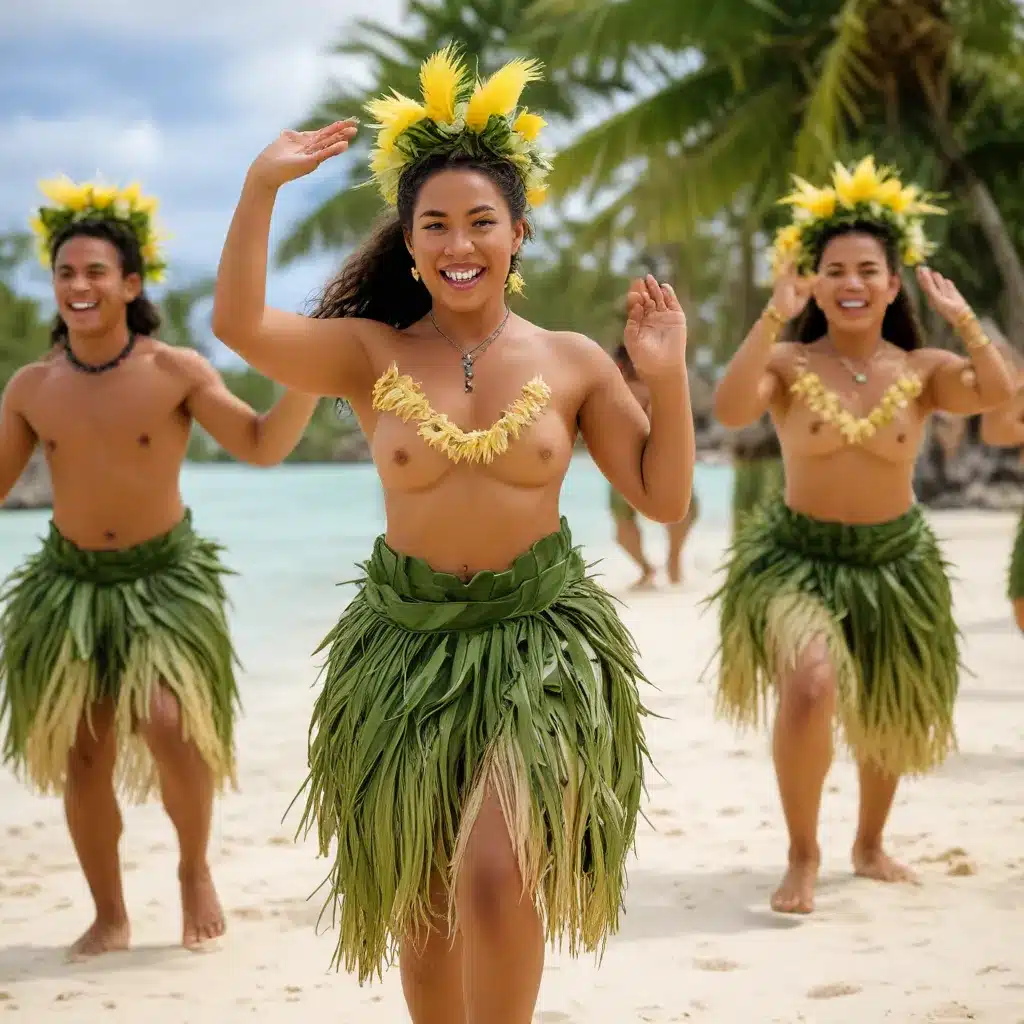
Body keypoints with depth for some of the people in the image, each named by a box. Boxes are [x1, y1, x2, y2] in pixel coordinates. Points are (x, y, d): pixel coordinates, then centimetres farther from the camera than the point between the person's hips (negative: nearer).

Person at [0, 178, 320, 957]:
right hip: (71, 581, 3)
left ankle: (196, 871, 10)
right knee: (82, 756, 4)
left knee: (171, 727, -19)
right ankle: (110, 915, 22)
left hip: (167, 575, -3)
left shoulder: (177, 372, -11)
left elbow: (262, 447, -12)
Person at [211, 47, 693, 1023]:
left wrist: (667, 376, -6)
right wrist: (261, 187, -21)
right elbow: (238, 324, -16)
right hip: (408, 642, 1)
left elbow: (664, 497, 5)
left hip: (542, 638, -1)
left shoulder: (573, 362, 1)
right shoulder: (373, 355, -1)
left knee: (495, 876, -17)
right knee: (423, 904, 12)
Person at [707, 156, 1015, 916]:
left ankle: (870, 844, 44)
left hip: (894, 559, 3)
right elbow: (730, 409, -30)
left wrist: (961, 317, -28)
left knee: (887, 717, 18)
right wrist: (774, 316, -33)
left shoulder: (921, 370, -5)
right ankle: (803, 857, -7)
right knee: (809, 687, -27)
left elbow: (997, 394, -21)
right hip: (798, 555, -3)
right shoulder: (790, 364, -11)